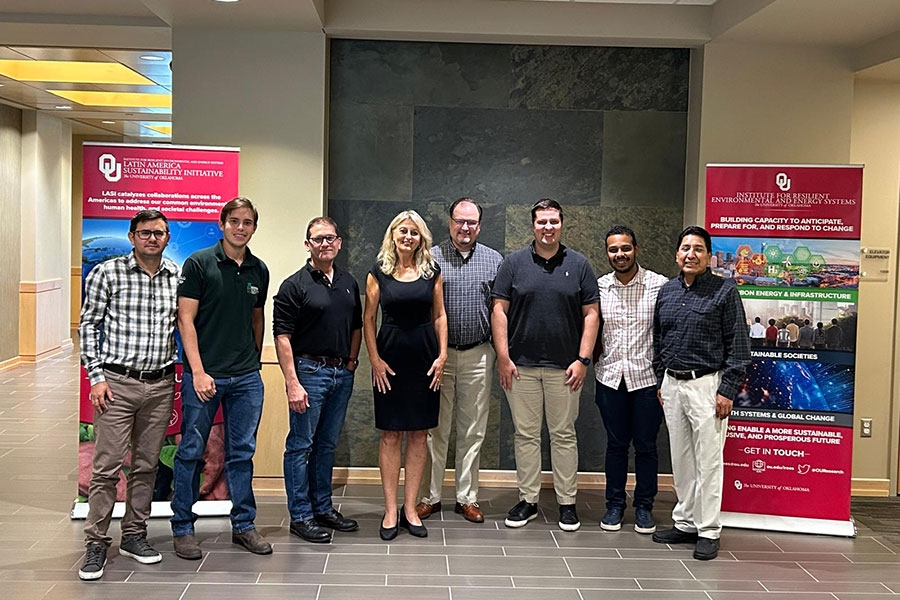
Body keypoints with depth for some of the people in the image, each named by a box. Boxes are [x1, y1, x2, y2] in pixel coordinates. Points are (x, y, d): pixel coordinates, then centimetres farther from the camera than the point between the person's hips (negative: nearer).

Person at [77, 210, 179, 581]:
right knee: (107, 466, -2)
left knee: (147, 465, 11)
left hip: (161, 386, 4)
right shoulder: (107, 273, -3)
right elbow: (88, 325, 0)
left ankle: (134, 536, 24)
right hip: (117, 383, -3)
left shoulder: (178, 276, 7)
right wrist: (96, 376, -6)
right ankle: (96, 544, 9)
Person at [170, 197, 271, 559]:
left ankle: (244, 525, 21)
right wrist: (198, 372, -14)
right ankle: (182, 527, 16)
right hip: (204, 375, -4)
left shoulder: (259, 270, 9)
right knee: (191, 452, 4)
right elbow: (185, 320, -8)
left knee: (242, 453, 10)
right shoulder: (199, 263, -5)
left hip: (247, 378, 4)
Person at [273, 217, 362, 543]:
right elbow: (282, 336, -12)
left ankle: (323, 508, 25)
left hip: (342, 373, 6)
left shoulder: (349, 282, 11)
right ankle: (300, 516, 10)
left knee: (327, 444, 15)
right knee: (301, 445, 1)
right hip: (309, 371, -6)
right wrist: (292, 383, -18)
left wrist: (352, 360, 8)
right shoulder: (295, 285, -8)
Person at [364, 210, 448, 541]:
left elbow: (439, 316, 8)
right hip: (390, 358, -2)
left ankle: (410, 508, 15)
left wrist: (442, 355, -1)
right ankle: (390, 510, 10)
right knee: (391, 436, 2)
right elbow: (368, 318, 2)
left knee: (419, 435, 6)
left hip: (424, 358, 2)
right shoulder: (378, 272, 1)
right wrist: (375, 359, -6)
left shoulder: (432, 272, 5)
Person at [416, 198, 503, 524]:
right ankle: (430, 496, 14)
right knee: (435, 428, 4)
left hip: (478, 356, 2)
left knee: (473, 431, 8)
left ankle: (467, 498, 18)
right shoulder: (431, 258, 2)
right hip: (438, 354, -1)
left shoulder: (494, 260, 7)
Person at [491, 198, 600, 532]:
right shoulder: (514, 263, 3)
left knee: (564, 435, 6)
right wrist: (503, 357, -6)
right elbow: (499, 310, 1)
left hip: (563, 367, 0)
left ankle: (567, 502, 16)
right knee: (525, 435, 7)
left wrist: (583, 359, -5)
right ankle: (528, 500, 18)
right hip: (520, 366, 1)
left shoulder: (579, 265, 4)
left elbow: (591, 314, 3)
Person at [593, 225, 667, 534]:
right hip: (610, 377, 2)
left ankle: (644, 506, 21)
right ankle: (614, 504, 23)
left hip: (646, 377, -2)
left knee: (645, 445, 7)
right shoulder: (598, 287, 4)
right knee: (616, 444, 11)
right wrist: (593, 357, 0)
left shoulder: (659, 285, -5)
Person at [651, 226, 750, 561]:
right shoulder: (667, 291, 11)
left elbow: (738, 345, -8)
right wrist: (661, 382, 15)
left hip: (706, 384, -5)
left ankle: (708, 532, 7)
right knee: (680, 459, 12)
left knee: (708, 460, -2)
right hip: (672, 384, 6)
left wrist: (728, 390, -13)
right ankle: (685, 523, 24)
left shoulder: (724, 291, -5)